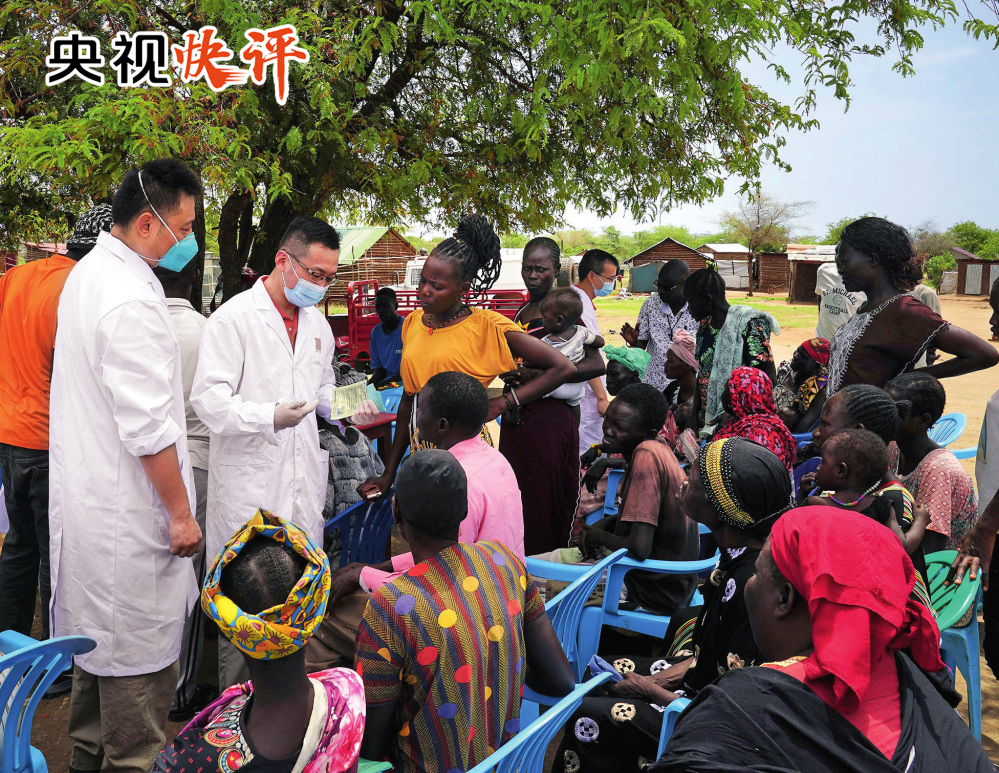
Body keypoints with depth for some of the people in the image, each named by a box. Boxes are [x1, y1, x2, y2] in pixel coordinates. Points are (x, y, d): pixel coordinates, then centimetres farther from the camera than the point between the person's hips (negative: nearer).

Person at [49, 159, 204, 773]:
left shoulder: (89, 272, 10)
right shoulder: (131, 301, -23)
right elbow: (149, 428, -24)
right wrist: (180, 511, -15)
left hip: (87, 494, 11)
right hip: (128, 515, -11)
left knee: (100, 640, 23)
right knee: (140, 653, 2)